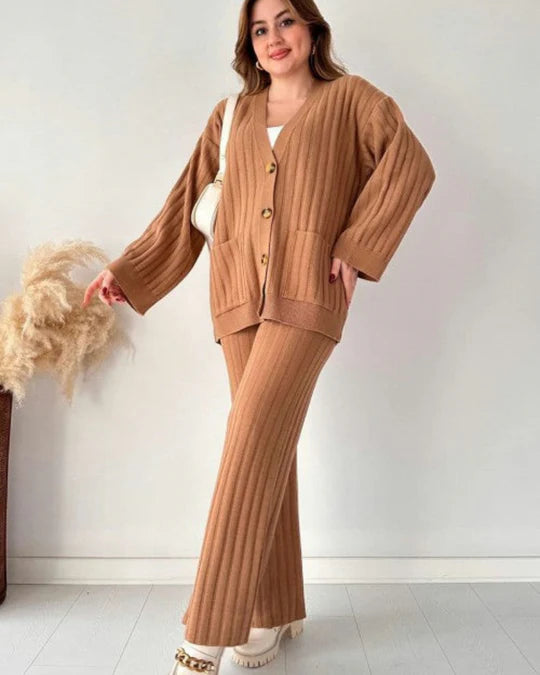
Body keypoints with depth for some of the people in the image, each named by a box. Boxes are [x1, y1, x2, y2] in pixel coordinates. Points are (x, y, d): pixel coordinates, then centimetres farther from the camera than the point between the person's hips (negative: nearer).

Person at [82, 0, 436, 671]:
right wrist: (125, 271, 19)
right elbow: (185, 206, 20)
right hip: (240, 296, 4)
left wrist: (356, 246, -7)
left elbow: (411, 165, 0)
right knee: (268, 449, 5)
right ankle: (277, 611, 18)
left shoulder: (350, 98, 12)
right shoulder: (231, 116, 20)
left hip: (307, 294, -4)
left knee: (251, 445, -14)